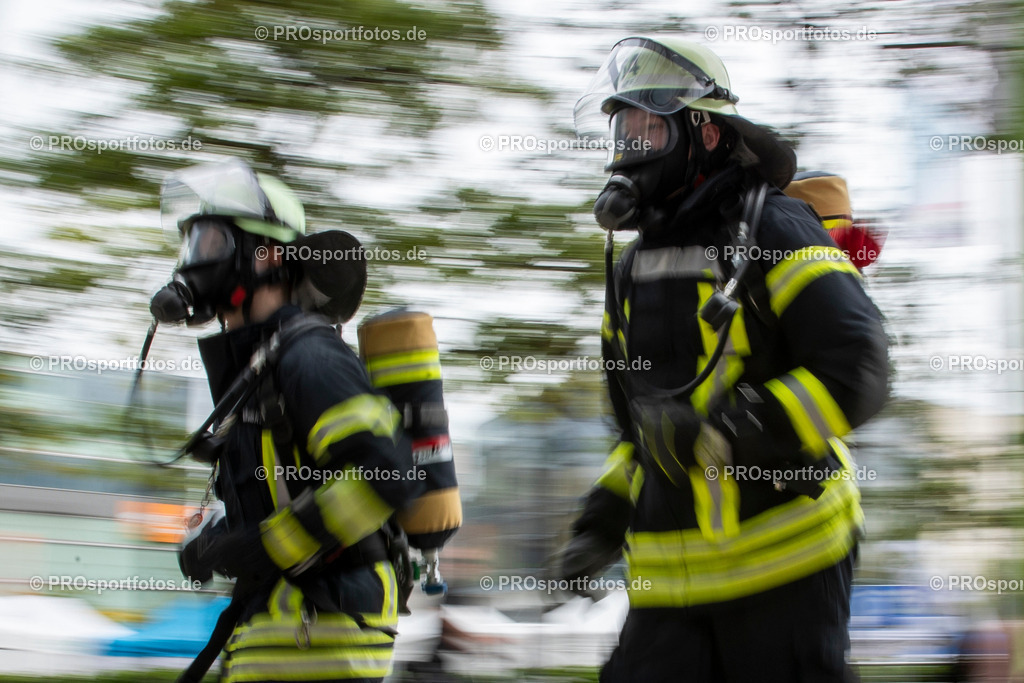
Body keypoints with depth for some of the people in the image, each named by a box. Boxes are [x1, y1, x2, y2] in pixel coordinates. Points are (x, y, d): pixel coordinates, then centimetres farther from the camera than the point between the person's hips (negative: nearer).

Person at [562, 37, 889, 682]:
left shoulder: (774, 232, -6)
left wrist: (723, 432, -25)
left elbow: (858, 373, -17)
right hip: (672, 575, 7)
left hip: (784, 559, -6)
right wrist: (605, 514, 13)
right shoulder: (633, 271, 17)